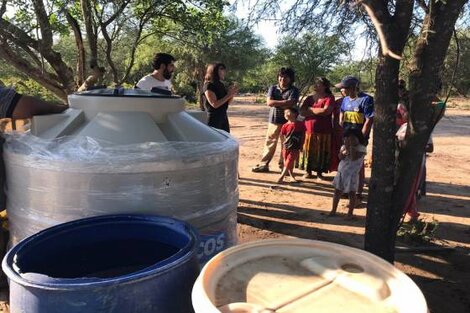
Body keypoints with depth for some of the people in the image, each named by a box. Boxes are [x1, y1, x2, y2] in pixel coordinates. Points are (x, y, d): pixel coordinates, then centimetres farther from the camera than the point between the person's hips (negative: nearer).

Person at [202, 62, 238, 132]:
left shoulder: (221, 85, 13)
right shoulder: (209, 86, -11)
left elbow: (227, 103, 17)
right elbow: (215, 104, -19)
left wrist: (232, 94, -1)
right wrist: (229, 95, -16)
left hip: (224, 117, 8)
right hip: (214, 118, -8)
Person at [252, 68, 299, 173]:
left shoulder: (294, 90, -3)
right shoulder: (273, 88, 6)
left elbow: (290, 104, -17)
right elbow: (269, 102, -8)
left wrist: (276, 103, -9)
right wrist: (284, 102, -13)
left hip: (287, 121, -2)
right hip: (274, 120, 3)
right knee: (269, 143, 9)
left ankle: (284, 166, 14)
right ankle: (263, 164, 18)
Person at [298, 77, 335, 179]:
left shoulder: (329, 98, -1)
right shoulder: (309, 98, 13)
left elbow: (326, 111, -17)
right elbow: (302, 111, 0)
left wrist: (311, 109, -5)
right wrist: (319, 111, -10)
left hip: (323, 131, -3)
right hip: (309, 130, 4)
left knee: (321, 152, 2)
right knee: (308, 151, 5)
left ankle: (319, 173, 14)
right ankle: (308, 171, 18)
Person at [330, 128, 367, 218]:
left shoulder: (361, 148, -11)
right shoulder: (344, 147, 4)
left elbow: (354, 158, -25)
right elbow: (340, 157, -10)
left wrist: (352, 146, -22)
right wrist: (346, 148, -20)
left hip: (352, 175, -5)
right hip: (341, 173, 5)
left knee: (352, 193, 1)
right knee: (337, 192, 11)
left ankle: (350, 212, 13)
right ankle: (333, 210, 23)